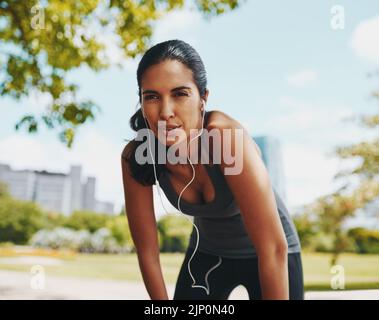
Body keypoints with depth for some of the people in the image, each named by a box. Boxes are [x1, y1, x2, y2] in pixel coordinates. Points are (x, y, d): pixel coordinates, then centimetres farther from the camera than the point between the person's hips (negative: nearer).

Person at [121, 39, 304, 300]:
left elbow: (274, 248, -34)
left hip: (266, 253, -2)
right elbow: (147, 251, -14)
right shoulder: (134, 158, -23)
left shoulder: (226, 135, -36)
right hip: (207, 252, 3)